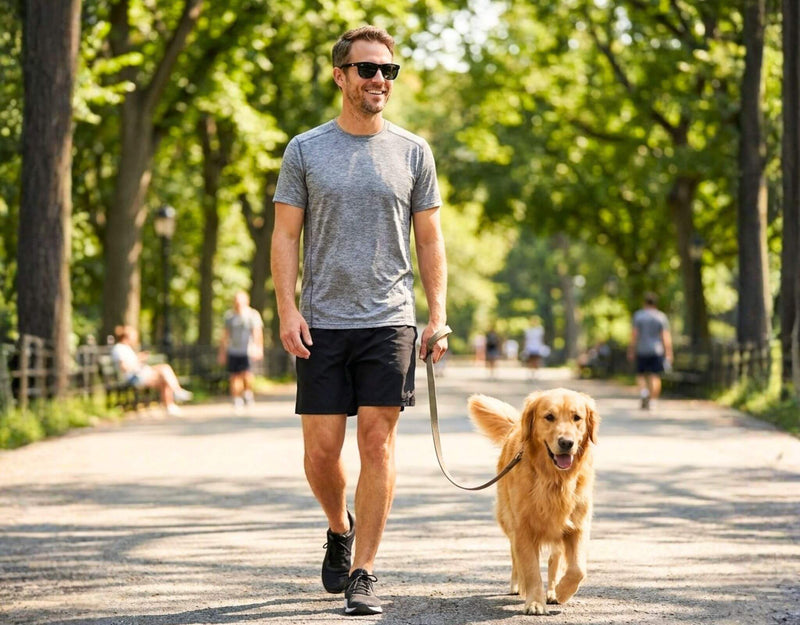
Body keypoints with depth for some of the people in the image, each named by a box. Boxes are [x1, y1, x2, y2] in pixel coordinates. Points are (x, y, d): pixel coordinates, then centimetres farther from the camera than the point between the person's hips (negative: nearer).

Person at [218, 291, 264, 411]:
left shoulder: (253, 315, 2)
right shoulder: (229, 315, 15)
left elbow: (258, 333, -7)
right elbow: (225, 335, 21)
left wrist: (259, 348, -19)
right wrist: (222, 352, 20)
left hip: (248, 350, -4)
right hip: (233, 351, 4)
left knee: (247, 373, -17)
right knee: (235, 376, 1)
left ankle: (248, 393, 8)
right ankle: (237, 401, 10)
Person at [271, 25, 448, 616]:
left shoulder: (412, 152, 7)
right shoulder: (305, 150, 5)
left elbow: (430, 239, 9)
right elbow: (285, 235, 4)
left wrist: (439, 313, 1)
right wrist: (287, 309, -7)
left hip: (389, 321, 0)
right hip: (322, 324, 0)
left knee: (378, 441, -5)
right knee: (322, 451, 1)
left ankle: (362, 574, 1)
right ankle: (341, 529, 31)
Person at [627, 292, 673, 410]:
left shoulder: (638, 315, -1)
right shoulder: (661, 316, 1)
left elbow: (634, 334, -4)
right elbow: (666, 336, -4)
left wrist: (631, 351, 0)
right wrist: (668, 354, -3)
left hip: (642, 351, 0)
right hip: (657, 351, 0)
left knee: (641, 374, 11)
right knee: (655, 376, 3)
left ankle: (643, 391, -16)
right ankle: (652, 401, -5)